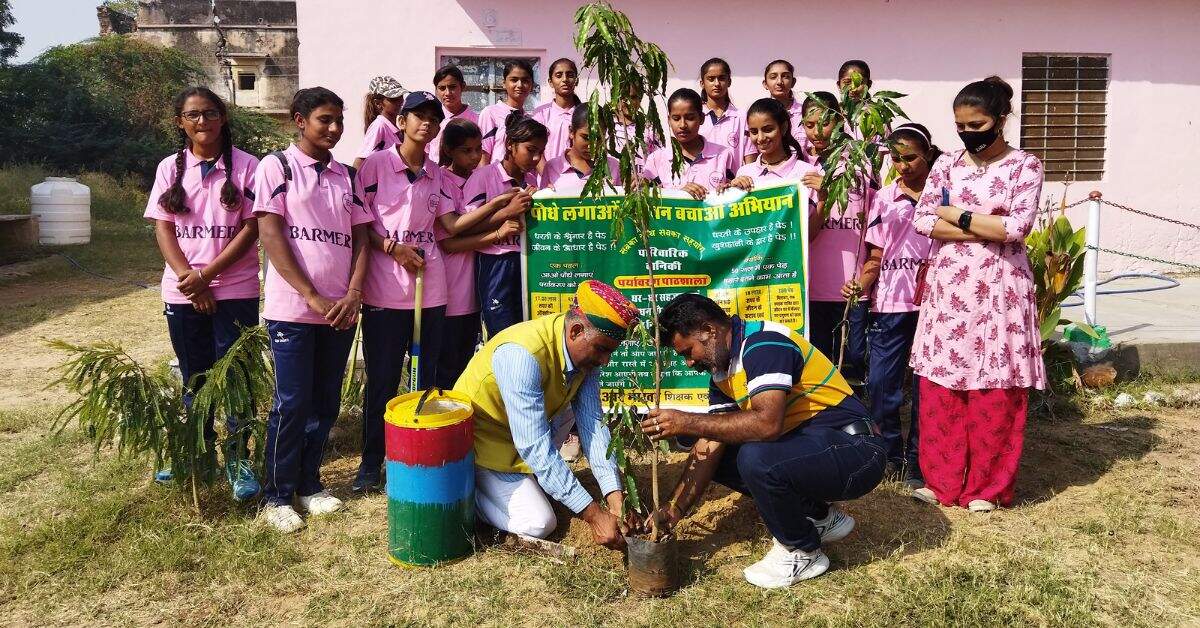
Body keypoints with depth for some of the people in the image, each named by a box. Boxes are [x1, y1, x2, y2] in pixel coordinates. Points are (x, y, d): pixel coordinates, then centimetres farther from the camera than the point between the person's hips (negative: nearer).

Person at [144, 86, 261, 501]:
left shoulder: (245, 166, -3)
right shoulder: (170, 168, 6)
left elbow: (251, 229, -7)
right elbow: (163, 229, 2)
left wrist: (207, 274, -13)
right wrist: (188, 278, -12)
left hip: (235, 290, -3)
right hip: (182, 292, 3)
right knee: (194, 377, 13)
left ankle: (237, 460, 10)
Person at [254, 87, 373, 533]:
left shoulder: (346, 176, 13)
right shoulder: (277, 166, -1)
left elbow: (360, 236, 9)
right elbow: (270, 235, -8)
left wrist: (353, 294, -7)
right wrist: (313, 297, -14)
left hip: (340, 309, 5)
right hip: (293, 308, -4)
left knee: (326, 402, 9)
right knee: (292, 403, -1)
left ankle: (309, 485, 23)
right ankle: (277, 496, 12)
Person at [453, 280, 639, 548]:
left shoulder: (585, 348, -13)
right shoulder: (522, 354, -36)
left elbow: (592, 425, -13)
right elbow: (535, 447, -36)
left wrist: (615, 497, -23)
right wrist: (595, 515, -34)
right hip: (482, 439, -8)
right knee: (538, 524, -14)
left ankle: (530, 478, 7)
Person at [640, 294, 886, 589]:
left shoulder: (765, 342, -20)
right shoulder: (723, 371, 8)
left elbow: (767, 423, -34)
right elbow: (708, 448, 6)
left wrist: (688, 423, -29)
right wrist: (674, 510, -1)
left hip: (854, 450, -10)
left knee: (757, 460, -32)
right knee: (718, 453, 7)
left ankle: (803, 553, -4)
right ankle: (818, 517, 15)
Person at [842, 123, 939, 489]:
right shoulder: (884, 199, 9)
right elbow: (875, 256, 8)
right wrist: (860, 284, -9)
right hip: (889, 302, 2)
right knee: (880, 383, 1)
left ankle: (917, 461, 15)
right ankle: (892, 454, 18)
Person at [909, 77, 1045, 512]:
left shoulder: (1024, 165, -1)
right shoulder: (947, 164, 8)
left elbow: (1018, 227, -13)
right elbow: (922, 220, -3)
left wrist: (956, 216, -8)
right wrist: (987, 230, -11)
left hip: (999, 289, -3)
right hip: (948, 286, 3)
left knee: (995, 391, 2)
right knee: (939, 385, 5)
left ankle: (988, 486, 17)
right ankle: (942, 479, 18)